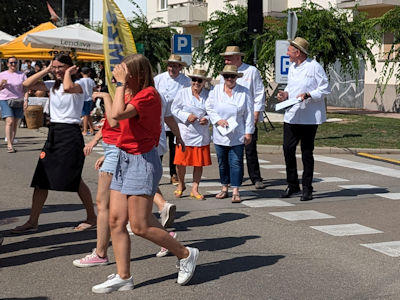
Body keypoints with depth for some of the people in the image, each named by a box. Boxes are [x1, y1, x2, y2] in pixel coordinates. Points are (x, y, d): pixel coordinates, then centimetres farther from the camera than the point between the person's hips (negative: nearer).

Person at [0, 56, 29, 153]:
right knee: (10, 121, -17)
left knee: (15, 123, 4)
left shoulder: (22, 75, 10)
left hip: (19, 101, 2)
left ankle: (11, 143, 12)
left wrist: (26, 100, -8)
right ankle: (9, 145, -19)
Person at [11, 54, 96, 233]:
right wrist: (46, 70, 2)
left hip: (70, 134, -7)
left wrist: (68, 73, -13)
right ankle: (32, 222, 8)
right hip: (53, 133, 7)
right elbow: (27, 84, 4)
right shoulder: (52, 86, 11)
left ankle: (92, 218, 16)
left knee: (75, 180, 0)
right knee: (41, 179, 4)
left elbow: (68, 87, -32)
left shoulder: (77, 86, -7)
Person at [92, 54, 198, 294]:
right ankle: (123, 278, 9)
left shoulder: (148, 94, -15)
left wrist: (121, 83, -19)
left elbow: (118, 114, -29)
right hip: (124, 159, 9)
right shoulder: (131, 94, 14)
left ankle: (186, 254, 12)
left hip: (142, 161, -9)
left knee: (140, 226, -6)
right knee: (116, 220, 3)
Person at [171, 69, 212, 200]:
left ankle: (195, 189, 16)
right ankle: (181, 184, 26)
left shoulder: (208, 95, 3)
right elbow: (175, 109, 1)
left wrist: (207, 119, -10)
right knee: (181, 162, 1)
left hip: (201, 134, 2)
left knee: (199, 163, 4)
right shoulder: (182, 93, -1)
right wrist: (187, 116, -13)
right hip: (185, 133, -1)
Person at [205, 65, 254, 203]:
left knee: (236, 162, -6)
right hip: (220, 134, 2)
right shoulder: (216, 90, 4)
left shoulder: (244, 92, 0)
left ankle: (235, 191, -4)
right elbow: (209, 107, 6)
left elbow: (249, 113, 0)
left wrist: (248, 132, -3)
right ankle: (224, 188, 24)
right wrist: (218, 120, -9)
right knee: (222, 162, 11)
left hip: (237, 136, -2)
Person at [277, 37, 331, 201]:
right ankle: (292, 185, 16)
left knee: (306, 152, 0)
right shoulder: (292, 68, 14)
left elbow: (325, 89, -9)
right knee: (288, 149, 2)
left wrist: (307, 95, -20)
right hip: (291, 115, 6)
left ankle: (307, 188, 10)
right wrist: (285, 94, 5)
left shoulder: (314, 67, -9)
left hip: (309, 118, -6)